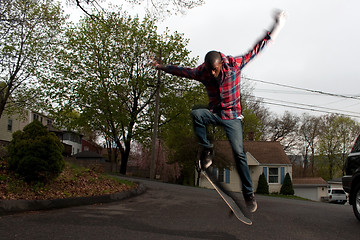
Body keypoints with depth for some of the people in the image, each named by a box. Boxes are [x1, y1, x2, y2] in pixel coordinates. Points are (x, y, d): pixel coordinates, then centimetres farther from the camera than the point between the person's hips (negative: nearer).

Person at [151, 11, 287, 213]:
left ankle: (249, 193, -2)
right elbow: (183, 71, 11)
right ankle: (207, 149, -13)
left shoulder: (235, 64, -12)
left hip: (232, 116, -2)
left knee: (239, 153, -13)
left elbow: (254, 51, -6)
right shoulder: (201, 72, -6)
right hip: (214, 112, 2)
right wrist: (163, 67, 17)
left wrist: (273, 31, -6)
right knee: (196, 114, -33)